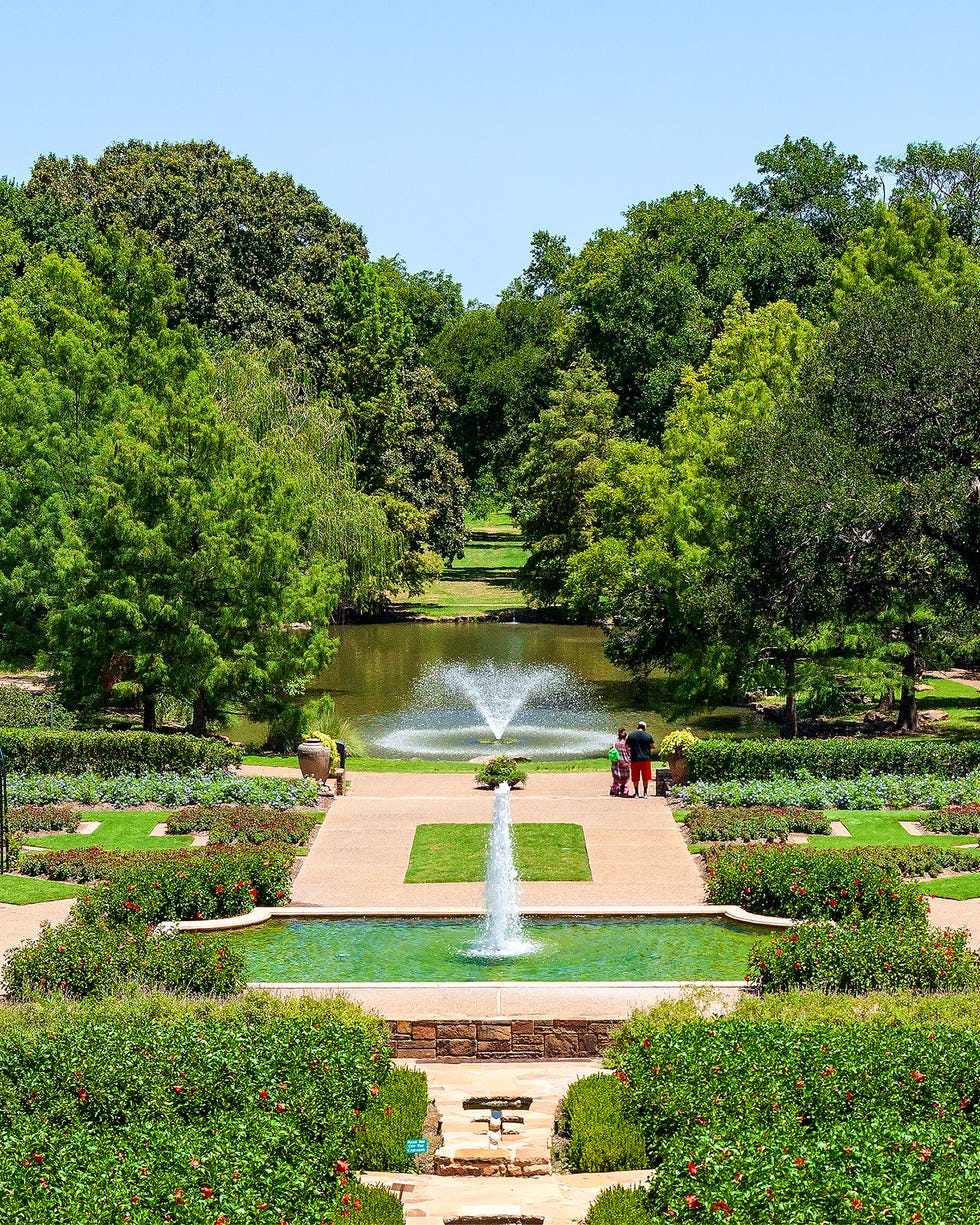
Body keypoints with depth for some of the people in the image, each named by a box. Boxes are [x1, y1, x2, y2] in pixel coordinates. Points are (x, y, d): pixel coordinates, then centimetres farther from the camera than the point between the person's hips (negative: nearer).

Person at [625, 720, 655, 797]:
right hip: (646, 759, 0)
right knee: (645, 778, 9)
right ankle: (645, 793, 11)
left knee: (635, 778, 9)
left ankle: (636, 793, 12)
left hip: (634, 759, 0)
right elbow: (654, 747, 1)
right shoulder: (648, 736, -2)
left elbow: (626, 746, 5)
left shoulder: (631, 735, 0)